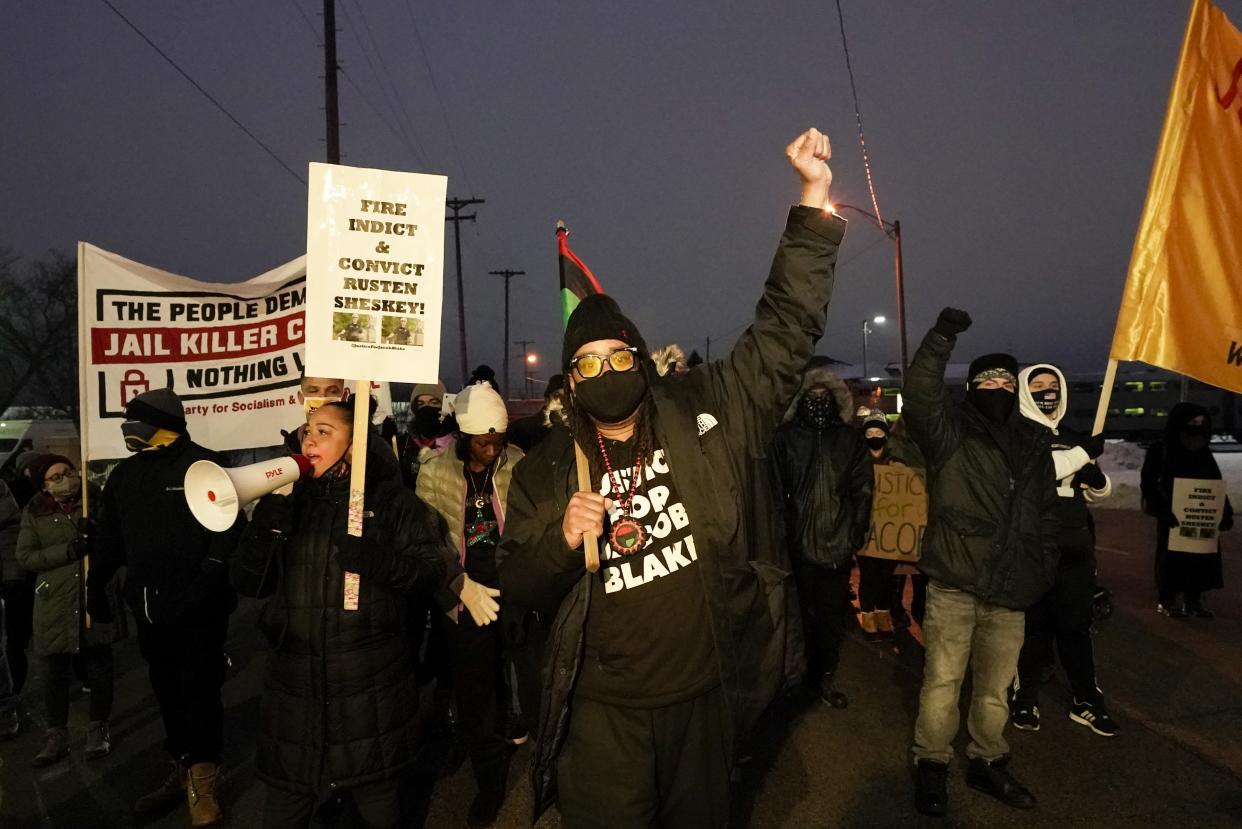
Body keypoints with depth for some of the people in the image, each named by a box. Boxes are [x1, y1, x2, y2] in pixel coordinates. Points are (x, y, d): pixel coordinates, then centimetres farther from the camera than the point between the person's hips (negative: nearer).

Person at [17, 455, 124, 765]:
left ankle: (98, 731, 22)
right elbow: (26, 556, -5)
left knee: (99, 668, 8)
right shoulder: (34, 513, 2)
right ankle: (56, 736, 21)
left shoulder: (96, 501, 1)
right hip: (55, 604, 0)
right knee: (57, 673, 8)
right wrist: (68, 550, -19)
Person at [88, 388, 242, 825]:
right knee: (167, 690, 17)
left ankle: (202, 781, 12)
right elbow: (109, 535, 19)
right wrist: (96, 584, 19)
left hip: (198, 608, -7)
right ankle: (182, 768, 33)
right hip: (149, 607, 7)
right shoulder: (126, 473, 11)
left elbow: (229, 526, -16)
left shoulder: (203, 465, -11)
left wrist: (211, 574, -23)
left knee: (199, 691, 0)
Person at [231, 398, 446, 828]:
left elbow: (431, 567, -9)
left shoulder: (389, 499, -3)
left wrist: (376, 559, -25)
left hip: (369, 687, -3)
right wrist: (265, 529, -15)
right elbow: (248, 582, 2)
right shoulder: (291, 499, 7)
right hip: (294, 682, 3)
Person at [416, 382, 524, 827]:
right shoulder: (435, 471, -3)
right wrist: (463, 586, -18)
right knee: (475, 695, 9)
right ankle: (491, 782, 31)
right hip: (466, 594, 1)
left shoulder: (516, 464, -3)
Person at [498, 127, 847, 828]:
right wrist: (561, 539, -20)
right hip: (604, 711, 0)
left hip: (706, 696, 1)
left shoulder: (706, 416, -4)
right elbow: (519, 586, 2)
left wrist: (814, 197, -12)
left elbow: (785, 328, -7)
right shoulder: (545, 471, -3)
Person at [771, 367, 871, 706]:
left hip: (838, 543, 2)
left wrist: (856, 533, -1)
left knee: (832, 614, 9)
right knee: (803, 612, 6)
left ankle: (825, 677, 23)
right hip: (798, 544, -2)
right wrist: (783, 532, -11)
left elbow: (862, 489, 6)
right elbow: (776, 489, -5)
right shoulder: (786, 437, 1)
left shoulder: (850, 439, 9)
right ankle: (802, 677, 19)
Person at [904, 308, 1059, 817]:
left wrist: (1042, 574, 10)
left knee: (996, 687, 16)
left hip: (1009, 589, 4)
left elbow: (1046, 514, 16)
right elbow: (919, 397, -23)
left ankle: (987, 763, 34)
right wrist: (942, 338, -32)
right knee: (942, 680, 4)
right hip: (953, 584, -4)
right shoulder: (950, 432, -2)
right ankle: (931, 766, 21)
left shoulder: (1033, 442, 12)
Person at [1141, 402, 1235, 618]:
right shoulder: (1160, 451, -7)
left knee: (1201, 557, 9)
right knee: (1171, 558, 0)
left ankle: (1194, 599, 21)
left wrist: (1225, 512, 7)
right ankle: (1166, 600, 11)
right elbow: (1148, 484, -12)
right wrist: (1161, 509, -22)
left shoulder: (1204, 454, 11)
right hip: (1172, 515, -6)